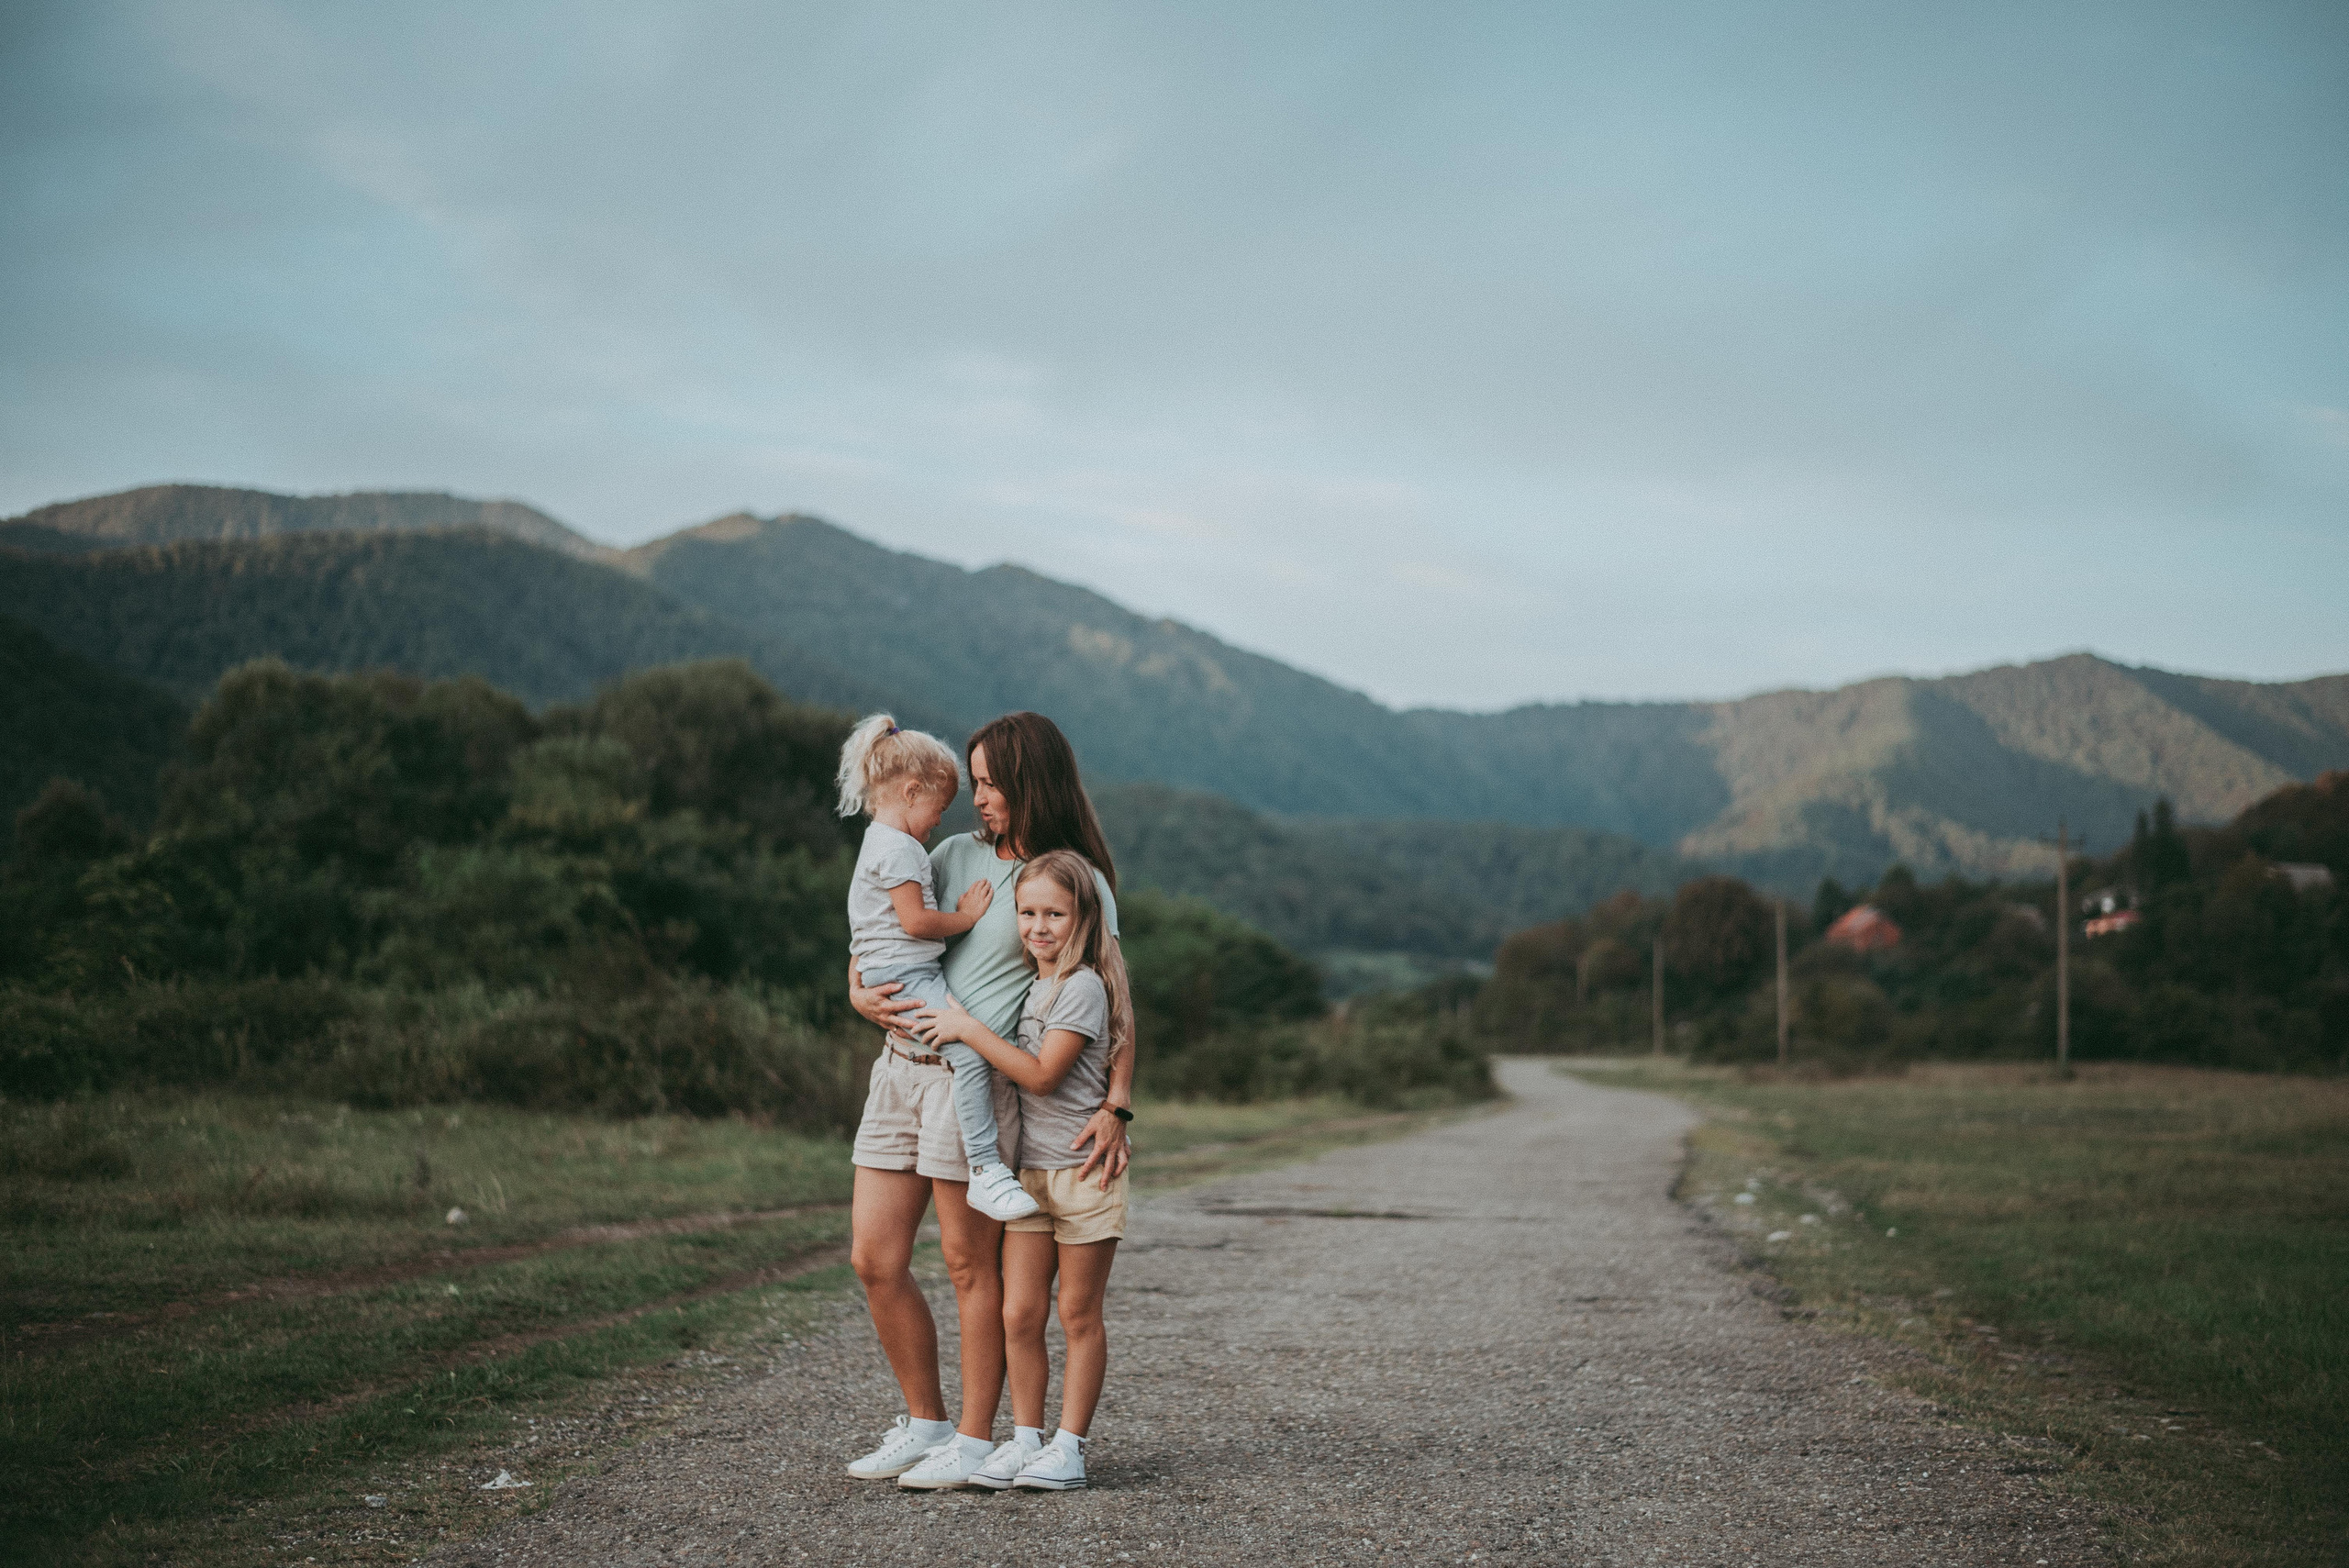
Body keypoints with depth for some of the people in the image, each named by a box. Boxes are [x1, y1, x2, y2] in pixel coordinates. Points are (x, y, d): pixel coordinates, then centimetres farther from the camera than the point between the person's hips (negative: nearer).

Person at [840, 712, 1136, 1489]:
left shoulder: (1078, 882, -2)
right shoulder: (956, 855, 14)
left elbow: (1114, 999, -8)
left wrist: (1116, 1107, -19)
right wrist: (859, 994, -2)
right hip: (900, 1066, 6)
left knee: (970, 1264, 0)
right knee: (873, 1259, 5)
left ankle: (974, 1440, 12)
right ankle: (925, 1423, 19)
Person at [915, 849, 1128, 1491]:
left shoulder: (1083, 986, -14)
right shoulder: (1025, 984, 11)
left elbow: (1041, 1075, -19)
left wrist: (966, 1028, -16)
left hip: (1084, 1169, -7)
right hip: (1029, 1169, 7)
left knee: (1078, 1315, 3)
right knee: (1019, 1315, 3)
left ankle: (1069, 1445, 9)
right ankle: (1024, 1438, 11)